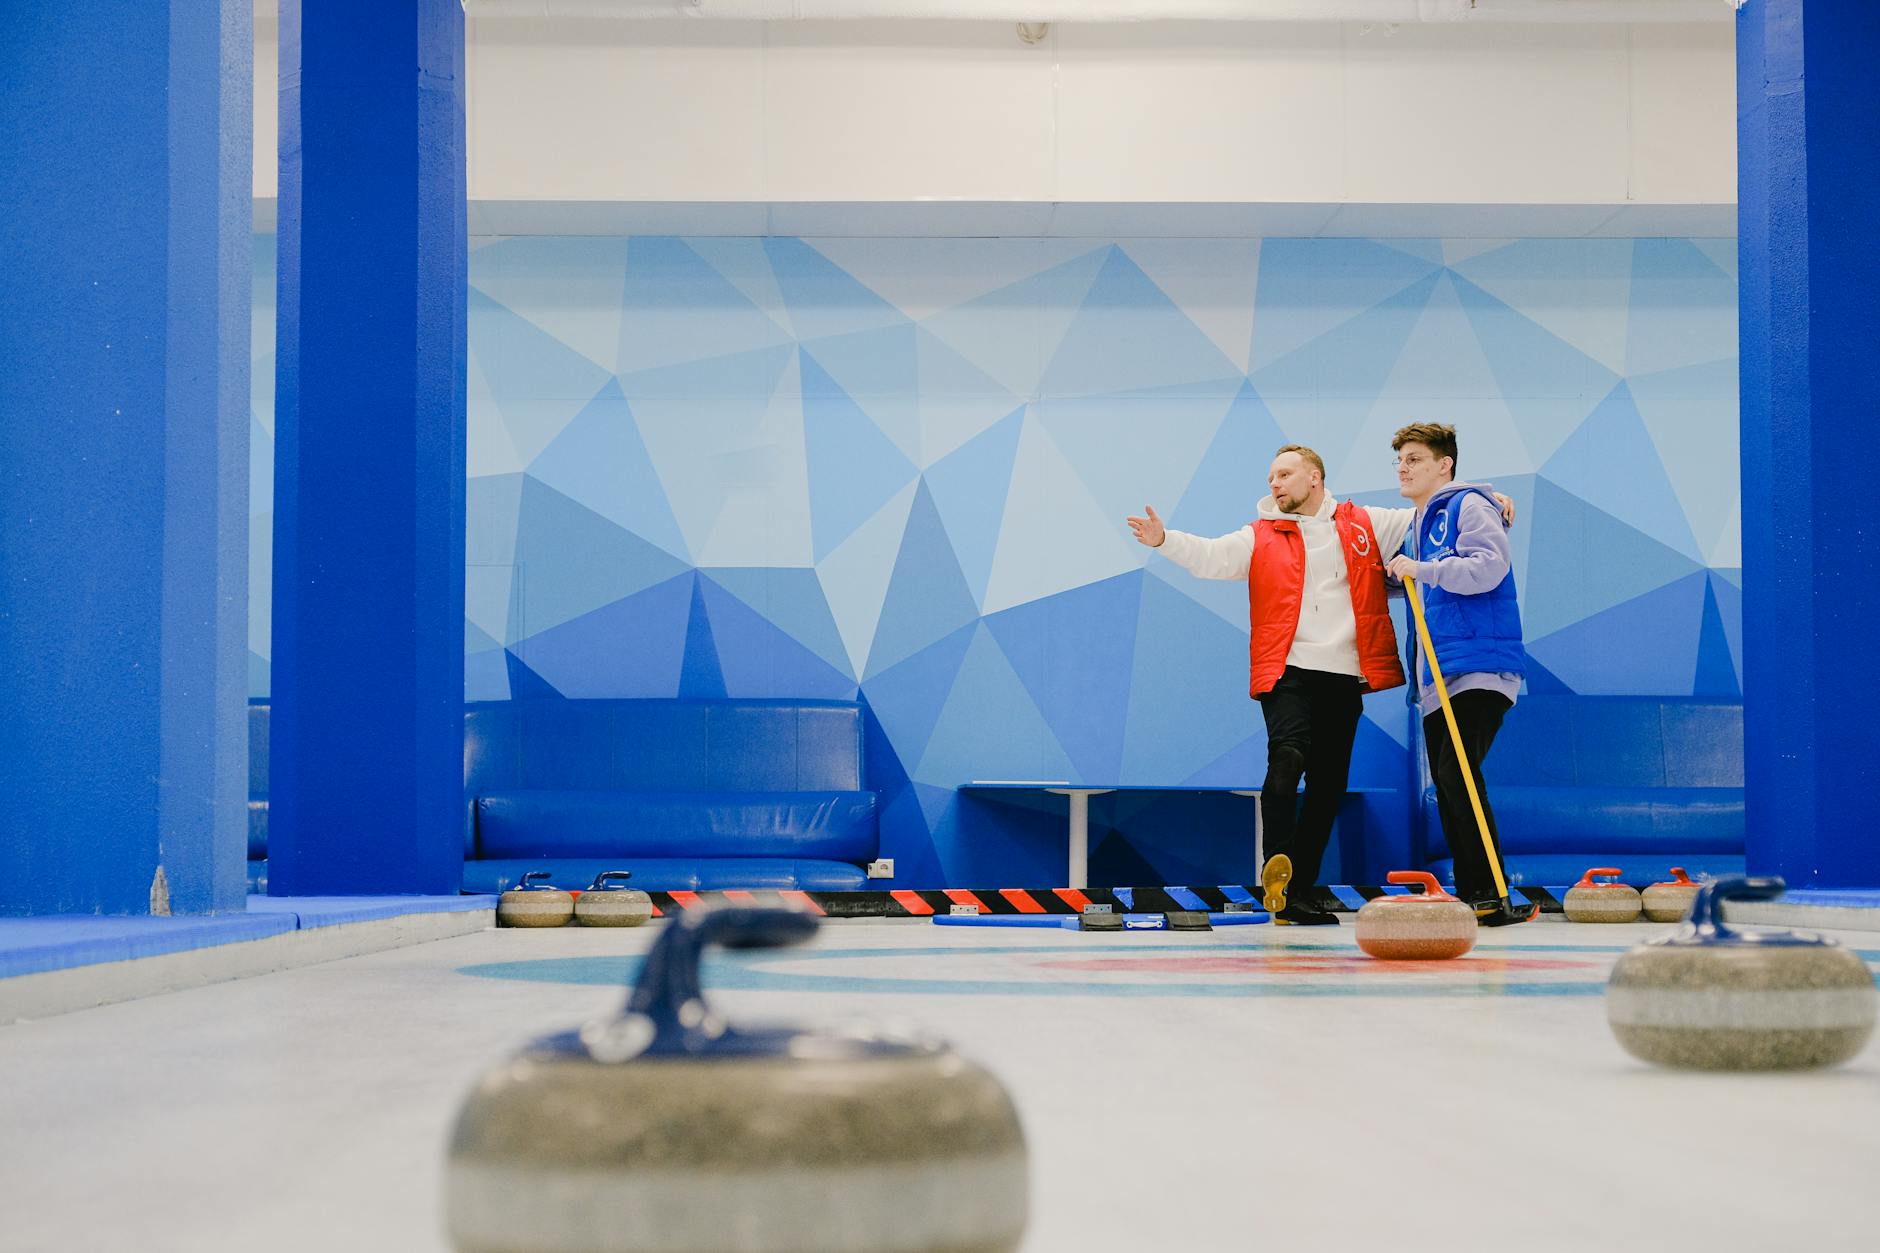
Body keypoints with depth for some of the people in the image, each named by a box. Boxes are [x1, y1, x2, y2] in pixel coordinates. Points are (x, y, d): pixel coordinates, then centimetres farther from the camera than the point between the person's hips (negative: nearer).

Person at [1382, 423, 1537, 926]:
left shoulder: (1468, 506, -3)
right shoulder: (1416, 527, 24)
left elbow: (1489, 566, -20)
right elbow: (1402, 580, 42)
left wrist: (1422, 569, -18)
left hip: (1479, 671, -9)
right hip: (1436, 678, 9)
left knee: (1457, 773, -19)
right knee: (1445, 785, 6)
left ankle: (1492, 895, -18)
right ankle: (1469, 898, 10)